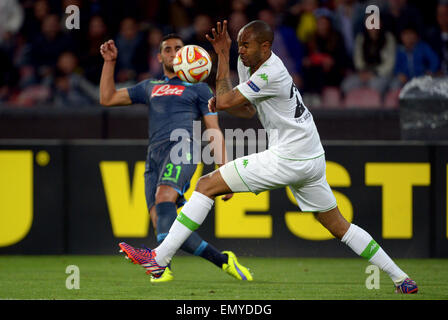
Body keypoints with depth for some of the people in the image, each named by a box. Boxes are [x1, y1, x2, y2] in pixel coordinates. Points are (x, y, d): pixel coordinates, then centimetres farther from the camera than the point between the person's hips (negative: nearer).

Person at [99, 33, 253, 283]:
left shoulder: (198, 88, 18)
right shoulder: (150, 87, 31)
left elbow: (215, 132, 11)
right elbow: (108, 99, 31)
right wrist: (110, 62, 23)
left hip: (182, 147, -5)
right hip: (154, 157, 5)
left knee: (164, 196, -34)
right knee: (163, 225, -15)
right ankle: (224, 260, -13)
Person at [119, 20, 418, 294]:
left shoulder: (271, 74, -18)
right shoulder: (251, 63, 11)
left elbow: (225, 101, -18)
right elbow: (247, 108, 25)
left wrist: (223, 55, -10)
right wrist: (220, 101, 3)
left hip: (288, 160, -10)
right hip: (312, 159, 10)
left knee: (207, 185, -9)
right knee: (339, 226, 17)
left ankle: (159, 259, -12)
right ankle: (402, 279, 18)